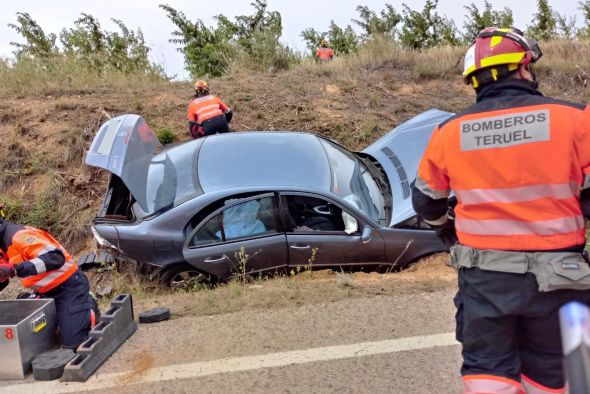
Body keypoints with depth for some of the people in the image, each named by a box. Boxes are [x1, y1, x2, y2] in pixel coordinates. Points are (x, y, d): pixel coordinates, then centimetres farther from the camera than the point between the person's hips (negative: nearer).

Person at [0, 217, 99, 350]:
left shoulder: (19, 235, -23)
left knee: (72, 342, -16)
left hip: (69, 286, -10)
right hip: (47, 292, 10)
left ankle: (88, 307, 13)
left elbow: (56, 257, -35)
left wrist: (15, 269, -42)